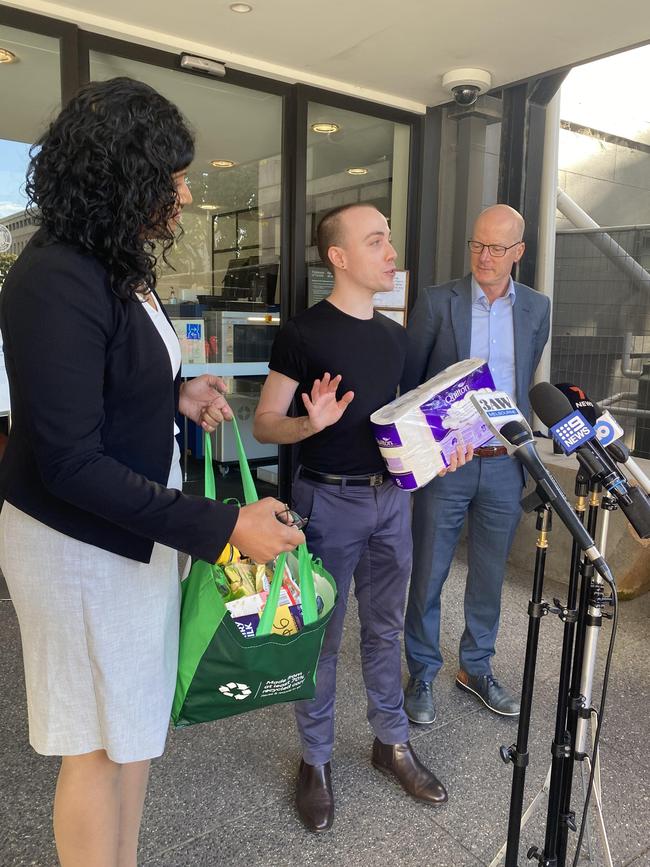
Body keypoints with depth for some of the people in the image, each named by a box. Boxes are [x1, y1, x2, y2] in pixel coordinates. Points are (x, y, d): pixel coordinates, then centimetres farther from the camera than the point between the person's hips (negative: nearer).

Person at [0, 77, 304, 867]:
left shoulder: (118, 268, 7)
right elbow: (71, 462, -25)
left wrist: (177, 394, 1)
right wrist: (221, 527, -27)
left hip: (138, 526, 9)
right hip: (81, 541, -9)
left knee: (136, 717, 21)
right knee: (101, 741, 10)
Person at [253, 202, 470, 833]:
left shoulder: (394, 336, 11)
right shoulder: (303, 332, -9)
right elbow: (264, 424, -9)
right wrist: (312, 423, -28)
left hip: (392, 496, 6)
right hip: (330, 500, -6)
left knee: (385, 628, 17)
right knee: (320, 634, 8)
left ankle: (391, 743, 35)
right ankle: (315, 760, 27)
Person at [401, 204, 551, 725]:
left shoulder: (536, 309, 6)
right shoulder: (436, 302, -3)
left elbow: (531, 384, 12)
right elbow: (408, 384, 0)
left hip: (506, 465, 3)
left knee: (490, 575, 15)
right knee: (428, 575, 7)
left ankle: (477, 667, 36)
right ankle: (423, 674, 27)